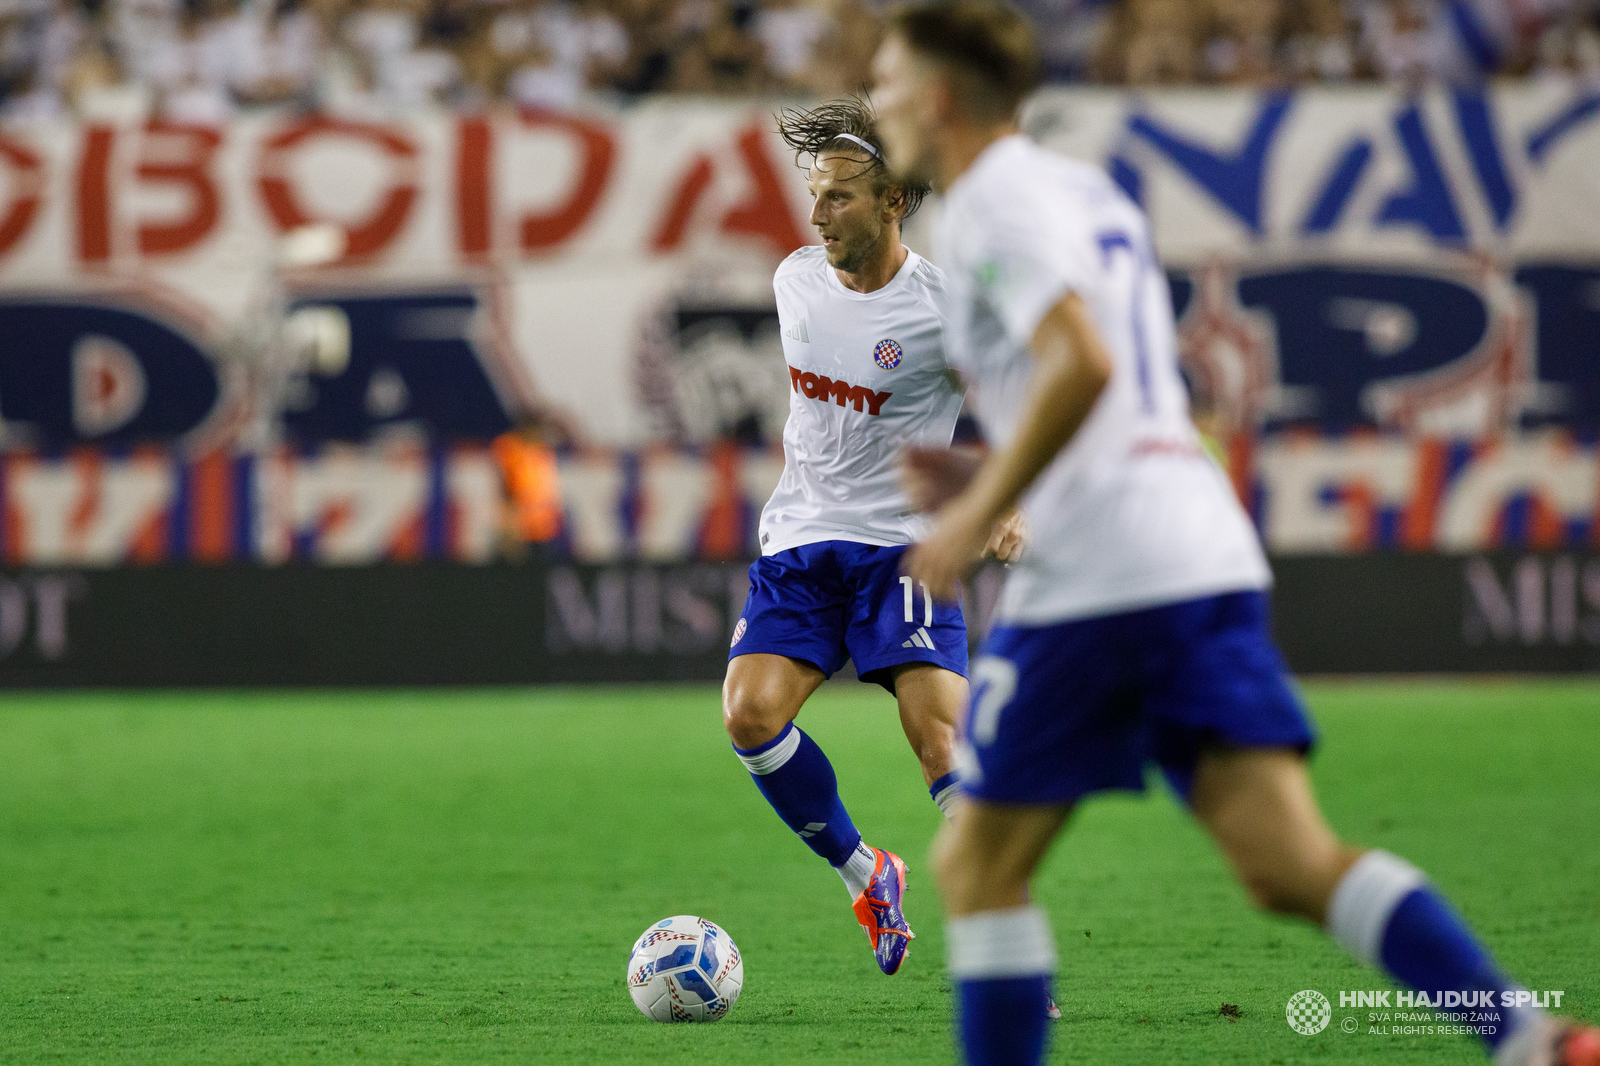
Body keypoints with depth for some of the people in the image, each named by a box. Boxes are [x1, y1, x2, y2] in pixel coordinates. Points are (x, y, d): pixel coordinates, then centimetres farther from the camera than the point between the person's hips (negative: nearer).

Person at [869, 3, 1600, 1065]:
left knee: (978, 867, 4)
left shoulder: (996, 201, -4)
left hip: (1094, 574, -8)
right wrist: (990, 478, 24)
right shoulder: (1088, 191, 25)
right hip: (1207, 549, 8)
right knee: (1294, 864, -3)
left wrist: (977, 515, -13)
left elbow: (1082, 364, -20)